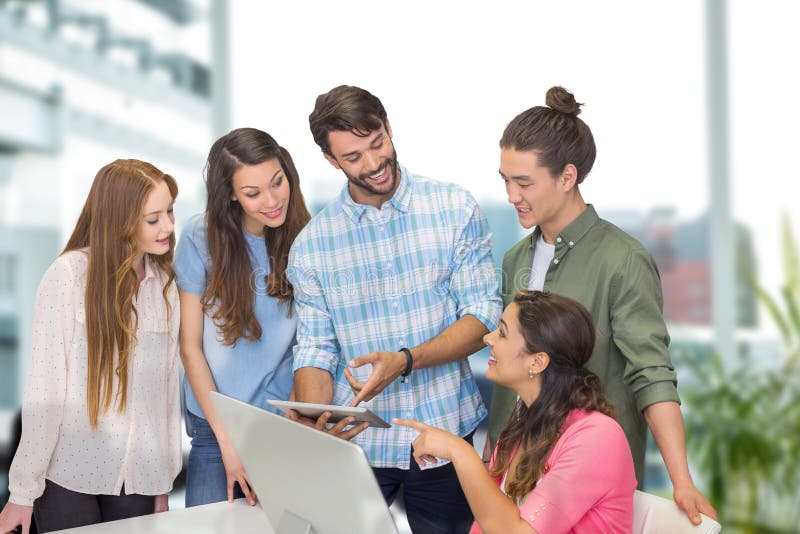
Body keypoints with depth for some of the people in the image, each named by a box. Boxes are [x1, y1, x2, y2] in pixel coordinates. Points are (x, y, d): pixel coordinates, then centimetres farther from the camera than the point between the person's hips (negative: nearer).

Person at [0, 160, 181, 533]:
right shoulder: (69, 274, -9)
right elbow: (44, 387, -9)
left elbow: (168, 383, 7)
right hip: (70, 475, -4)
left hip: (138, 479, 4)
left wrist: (164, 485, 7)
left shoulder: (164, 283, 5)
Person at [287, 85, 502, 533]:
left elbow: (483, 315, -7)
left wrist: (405, 360, -22)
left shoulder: (456, 209, -2)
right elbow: (315, 352, -1)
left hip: (443, 434, 0)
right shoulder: (312, 244, 1)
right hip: (354, 442, 0)